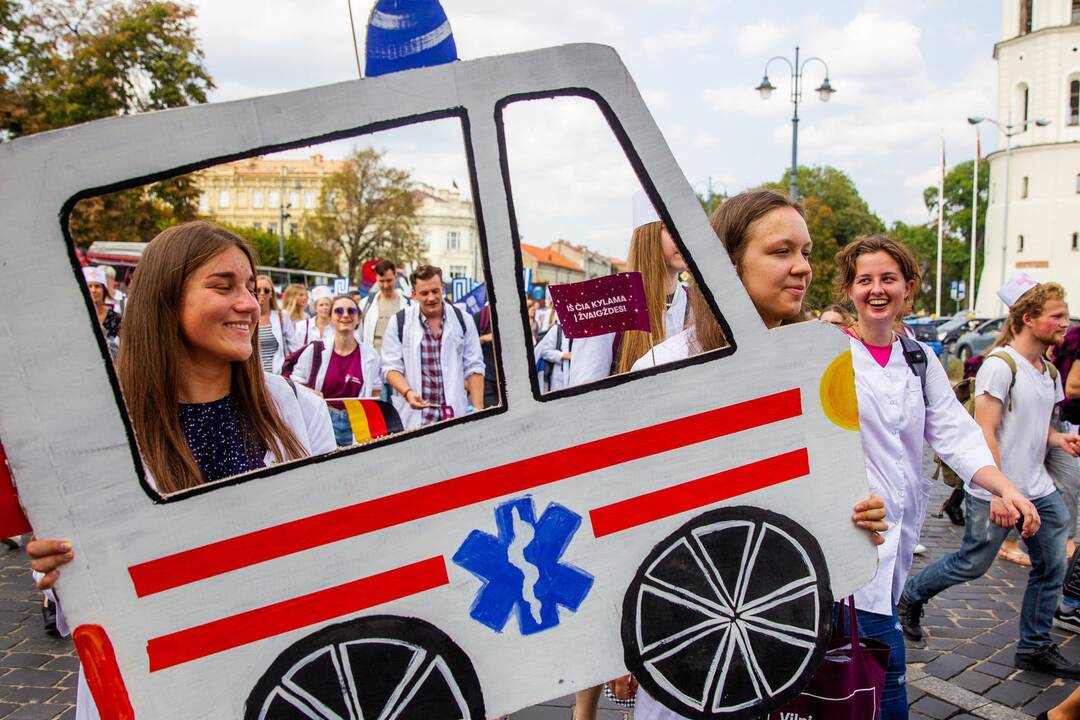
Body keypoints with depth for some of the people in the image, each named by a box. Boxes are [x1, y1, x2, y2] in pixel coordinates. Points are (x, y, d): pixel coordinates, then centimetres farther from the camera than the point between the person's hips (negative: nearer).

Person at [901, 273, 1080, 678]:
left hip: (1039, 490, 8)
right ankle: (911, 596, 25)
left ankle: (1035, 648, 23)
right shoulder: (1000, 364, -15)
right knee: (973, 563, 1)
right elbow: (985, 433, -19)